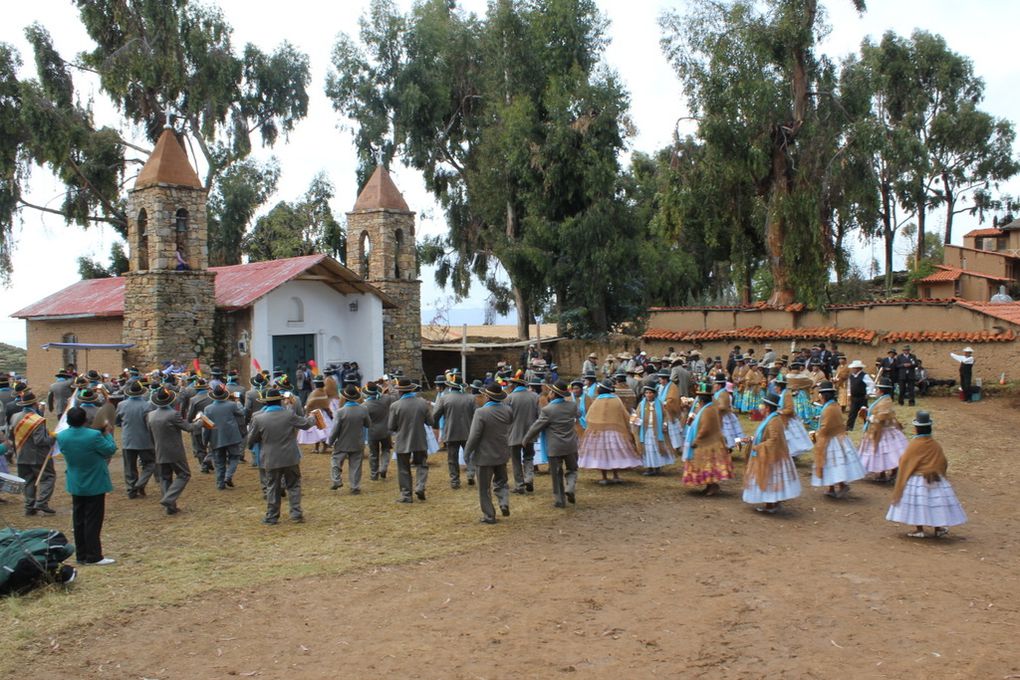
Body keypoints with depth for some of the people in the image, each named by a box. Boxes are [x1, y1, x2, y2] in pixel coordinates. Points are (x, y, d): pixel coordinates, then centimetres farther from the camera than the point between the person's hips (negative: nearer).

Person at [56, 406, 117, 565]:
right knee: (93, 521, 2)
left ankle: (81, 555, 22)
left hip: (75, 485, 5)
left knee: (78, 521, 15)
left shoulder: (61, 437, -7)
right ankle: (94, 556, 5)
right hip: (95, 485, -5)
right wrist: (108, 433, 2)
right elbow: (111, 450, -13)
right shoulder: (94, 435, -24)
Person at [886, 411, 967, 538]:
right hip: (936, 479, 5)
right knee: (935, 501, 13)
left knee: (917, 502, 3)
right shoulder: (936, 445, 0)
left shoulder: (914, 445, -14)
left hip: (917, 480, -4)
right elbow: (943, 463, 11)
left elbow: (904, 462, -9)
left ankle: (919, 530, 6)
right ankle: (938, 529, 22)